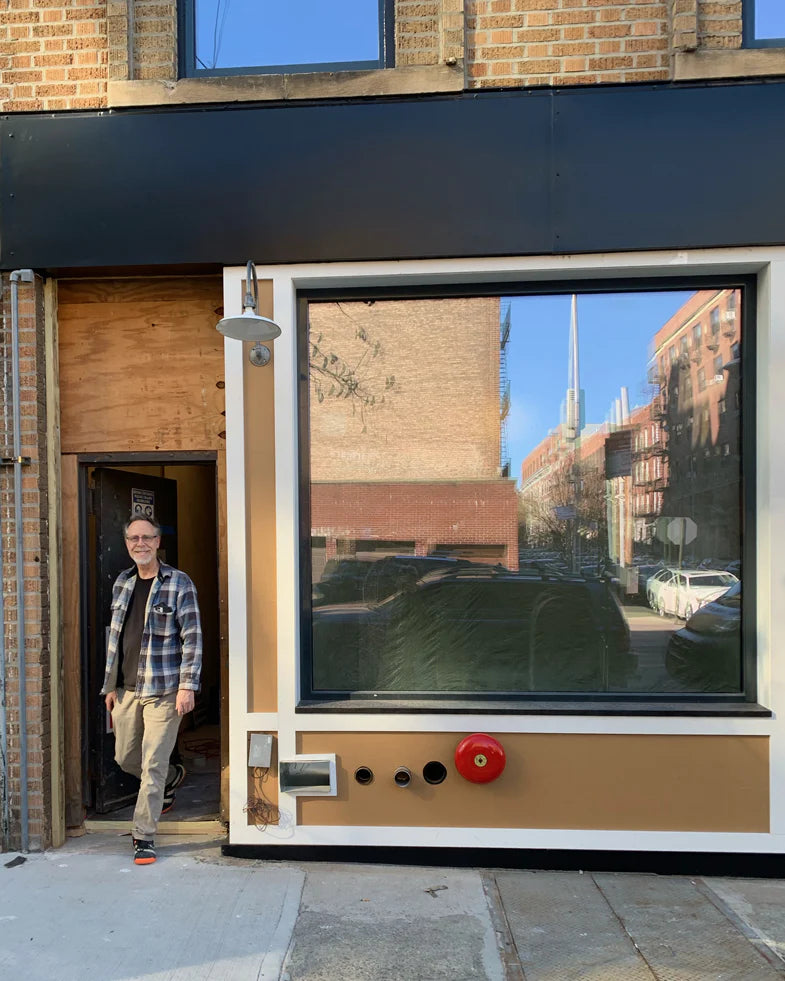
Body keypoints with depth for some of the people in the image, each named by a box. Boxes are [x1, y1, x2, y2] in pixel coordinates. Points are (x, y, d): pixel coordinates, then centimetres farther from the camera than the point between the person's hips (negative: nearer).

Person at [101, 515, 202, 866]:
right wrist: (110, 685, 13)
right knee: (125, 758, 16)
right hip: (127, 688, 6)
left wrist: (187, 685, -15)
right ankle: (173, 777, 43)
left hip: (163, 690, -6)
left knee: (152, 765, -2)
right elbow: (114, 637, 15)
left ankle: (144, 837, 14)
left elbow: (192, 638, -10)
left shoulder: (179, 583, -8)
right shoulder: (122, 583, 10)